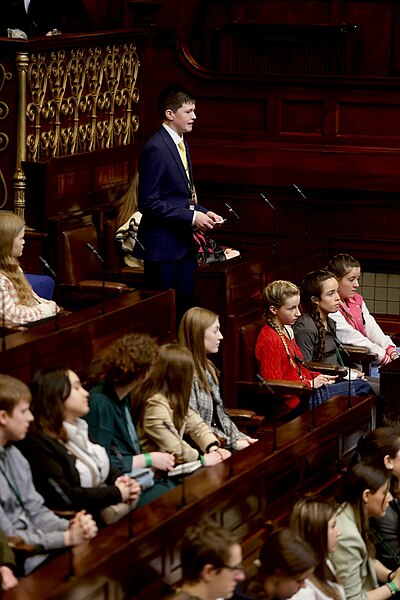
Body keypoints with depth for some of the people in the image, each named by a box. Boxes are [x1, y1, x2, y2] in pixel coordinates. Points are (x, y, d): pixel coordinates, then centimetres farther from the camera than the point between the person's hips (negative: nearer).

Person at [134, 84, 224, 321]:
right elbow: (149, 203, -19)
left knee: (186, 306, 11)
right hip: (163, 245, -9)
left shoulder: (182, 144, 15)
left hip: (184, 243, 9)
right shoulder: (156, 149, -16)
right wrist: (191, 217, -19)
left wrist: (203, 212, 6)